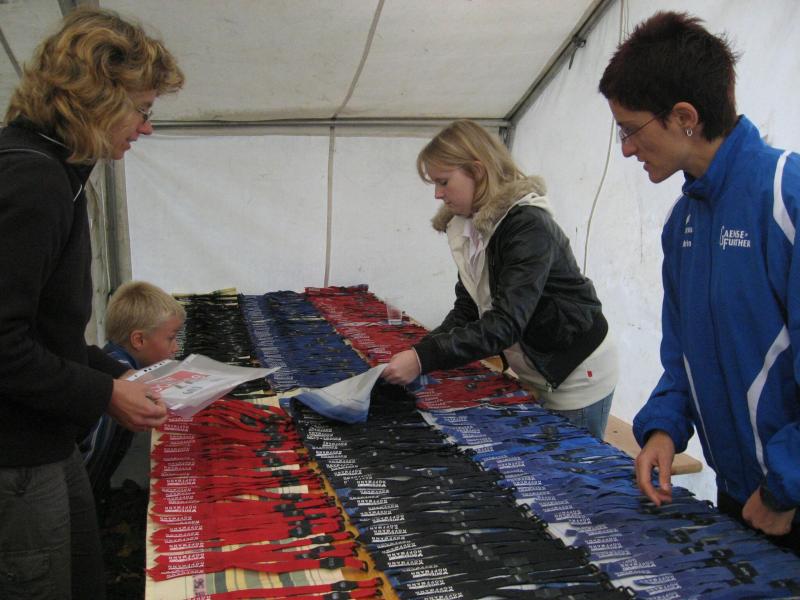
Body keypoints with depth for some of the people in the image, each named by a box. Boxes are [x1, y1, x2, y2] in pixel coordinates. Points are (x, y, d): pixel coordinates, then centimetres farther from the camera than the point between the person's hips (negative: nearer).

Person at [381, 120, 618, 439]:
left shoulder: (528, 224, -25)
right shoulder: (468, 228, 0)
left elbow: (507, 321, -33)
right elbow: (466, 310, 0)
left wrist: (425, 359, -38)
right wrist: (418, 352, -16)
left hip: (577, 375, -7)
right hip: (537, 376, 8)